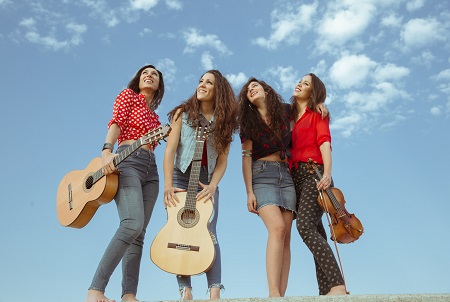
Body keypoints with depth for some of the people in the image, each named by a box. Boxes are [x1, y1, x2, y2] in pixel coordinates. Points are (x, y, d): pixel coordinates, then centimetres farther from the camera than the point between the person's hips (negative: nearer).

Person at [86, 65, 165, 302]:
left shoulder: (154, 116, 29)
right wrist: (107, 151, -21)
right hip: (127, 161, -7)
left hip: (151, 169, 7)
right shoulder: (129, 95, 12)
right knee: (133, 224, -27)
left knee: (138, 233, -5)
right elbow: (116, 122, -7)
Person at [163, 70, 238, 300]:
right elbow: (170, 150, -5)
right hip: (181, 177, 0)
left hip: (207, 181, 1)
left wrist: (212, 186, -13)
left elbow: (222, 160, 3)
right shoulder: (183, 113, 3)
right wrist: (168, 186, -14)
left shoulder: (224, 122, 7)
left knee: (209, 233, -11)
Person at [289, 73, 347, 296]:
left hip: (314, 173, -6)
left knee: (305, 226, -24)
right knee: (315, 232, 1)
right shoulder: (291, 118, 24)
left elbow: (324, 142, -7)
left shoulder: (317, 114, 9)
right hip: (296, 177, 6)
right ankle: (326, 291, 0)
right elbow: (290, 149, 18)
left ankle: (338, 285, -26)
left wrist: (327, 173, -22)